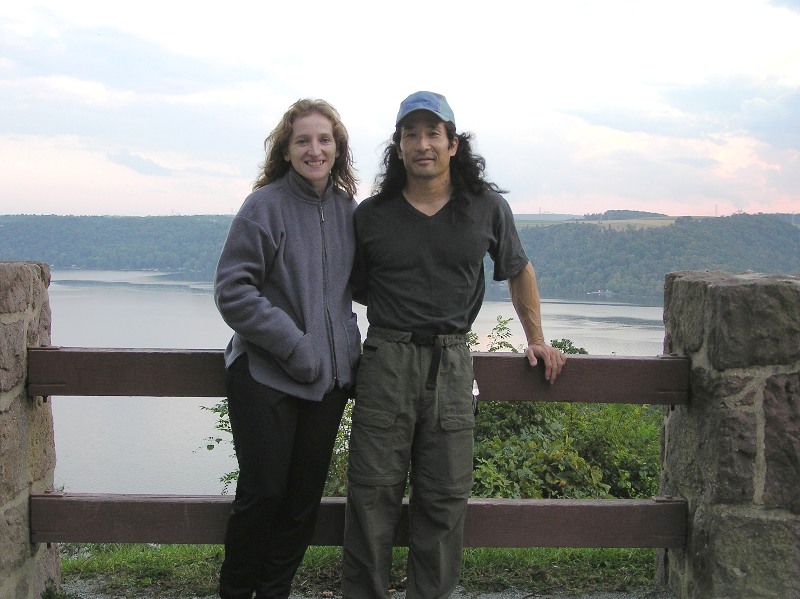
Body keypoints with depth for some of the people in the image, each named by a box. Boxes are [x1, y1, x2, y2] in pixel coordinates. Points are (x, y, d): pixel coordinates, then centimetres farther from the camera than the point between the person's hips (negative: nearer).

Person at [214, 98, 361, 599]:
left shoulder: (348, 209, 7)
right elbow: (232, 290, -13)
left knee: (305, 496, 11)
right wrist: (293, 345, -18)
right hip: (266, 375, -5)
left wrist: (347, 343, 3)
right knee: (263, 492, 1)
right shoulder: (265, 205, -9)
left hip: (328, 377, 5)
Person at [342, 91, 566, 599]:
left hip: (452, 362, 1)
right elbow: (355, 289, 14)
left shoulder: (487, 208, 7)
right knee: (373, 493, 1)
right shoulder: (371, 215, 5)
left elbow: (519, 271, 20)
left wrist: (537, 339, 17)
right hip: (386, 359, 0)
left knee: (444, 499, 6)